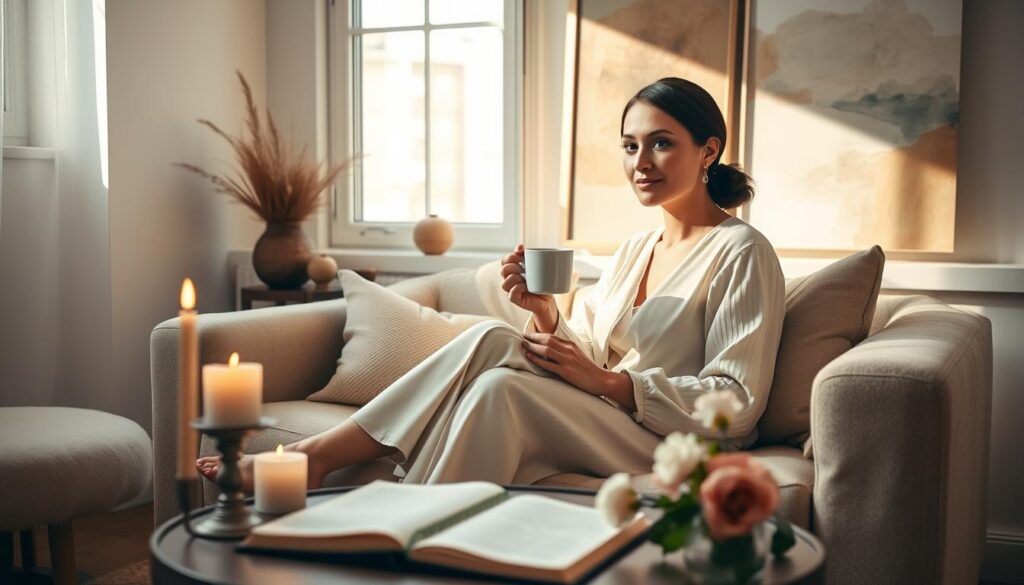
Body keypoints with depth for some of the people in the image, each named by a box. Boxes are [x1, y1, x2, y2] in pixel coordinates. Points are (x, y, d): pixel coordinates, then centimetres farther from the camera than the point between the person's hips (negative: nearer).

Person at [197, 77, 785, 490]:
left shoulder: (742, 253, -6)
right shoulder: (636, 249, 18)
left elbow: (737, 401, -13)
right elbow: (585, 356, 13)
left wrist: (606, 381, -20)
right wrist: (545, 311, -8)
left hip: (672, 444, -7)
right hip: (598, 422, 7)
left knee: (503, 386, -30)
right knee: (491, 339, -19)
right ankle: (317, 455, -20)